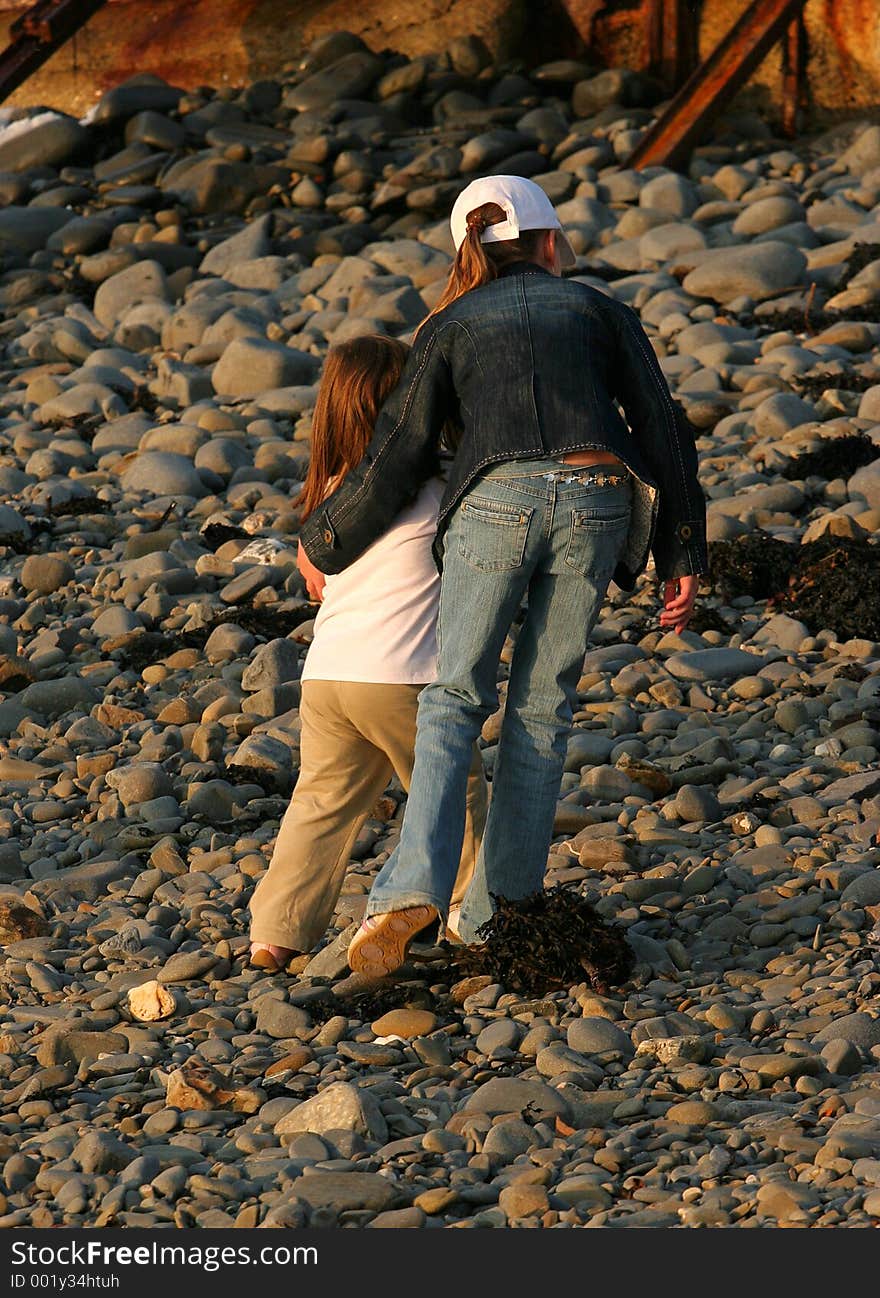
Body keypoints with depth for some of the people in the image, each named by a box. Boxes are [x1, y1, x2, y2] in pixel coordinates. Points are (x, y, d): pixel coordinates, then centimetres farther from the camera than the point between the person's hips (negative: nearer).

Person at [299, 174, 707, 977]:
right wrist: (683, 557, 13)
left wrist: (324, 544, 26)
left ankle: (415, 888, -16)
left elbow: (397, 459, 12)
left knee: (455, 700, 6)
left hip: (499, 499, -1)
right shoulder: (598, 310, 23)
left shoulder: (450, 327, 20)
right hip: (596, 504, 1)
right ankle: (498, 913, 10)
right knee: (543, 706, 13)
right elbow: (661, 429, 13)